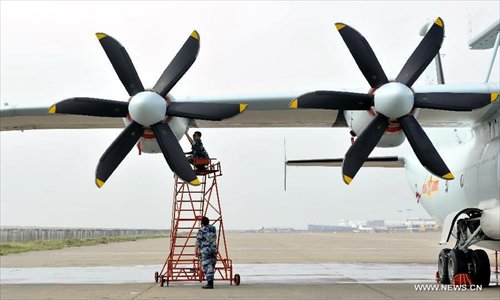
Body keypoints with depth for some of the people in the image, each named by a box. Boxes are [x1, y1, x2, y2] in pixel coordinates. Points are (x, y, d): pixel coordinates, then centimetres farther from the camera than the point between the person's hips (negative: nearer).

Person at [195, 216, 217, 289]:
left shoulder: (201, 230, -7)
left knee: (206, 267, -6)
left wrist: (196, 251, -2)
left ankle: (210, 283, -13)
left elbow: (198, 242, -9)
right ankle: (211, 282, 14)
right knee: (211, 266, 12)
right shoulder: (213, 228, 11)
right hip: (213, 249, 6)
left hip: (205, 251, -6)